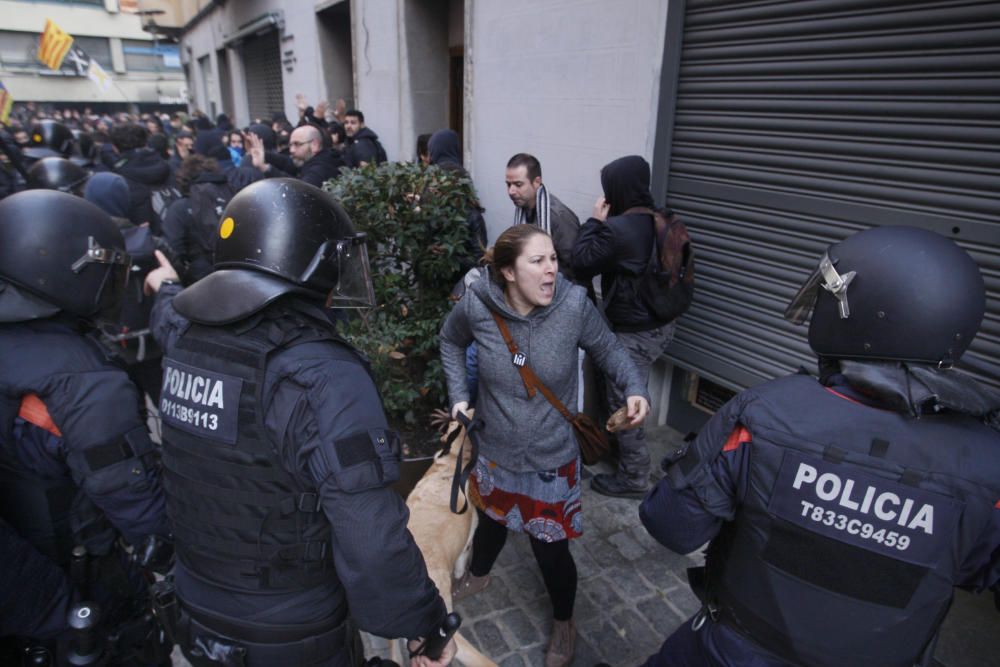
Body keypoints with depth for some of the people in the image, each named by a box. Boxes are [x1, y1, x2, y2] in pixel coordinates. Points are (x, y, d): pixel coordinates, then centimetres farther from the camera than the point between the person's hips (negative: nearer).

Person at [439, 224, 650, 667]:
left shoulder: (573, 304, -24)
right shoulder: (476, 305, -20)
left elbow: (607, 349, -6)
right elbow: (450, 341, 3)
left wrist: (634, 388, -23)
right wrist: (459, 394, -6)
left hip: (551, 459, -2)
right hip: (494, 452, 3)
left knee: (551, 548, 11)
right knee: (491, 520, 29)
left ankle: (563, 622, 45)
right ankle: (479, 575, 64)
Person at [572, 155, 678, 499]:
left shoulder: (618, 228, -25)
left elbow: (581, 262, -13)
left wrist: (594, 221, -6)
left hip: (634, 333, -9)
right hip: (659, 324, 10)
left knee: (624, 404, 4)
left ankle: (633, 479, 18)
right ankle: (621, 450, 43)